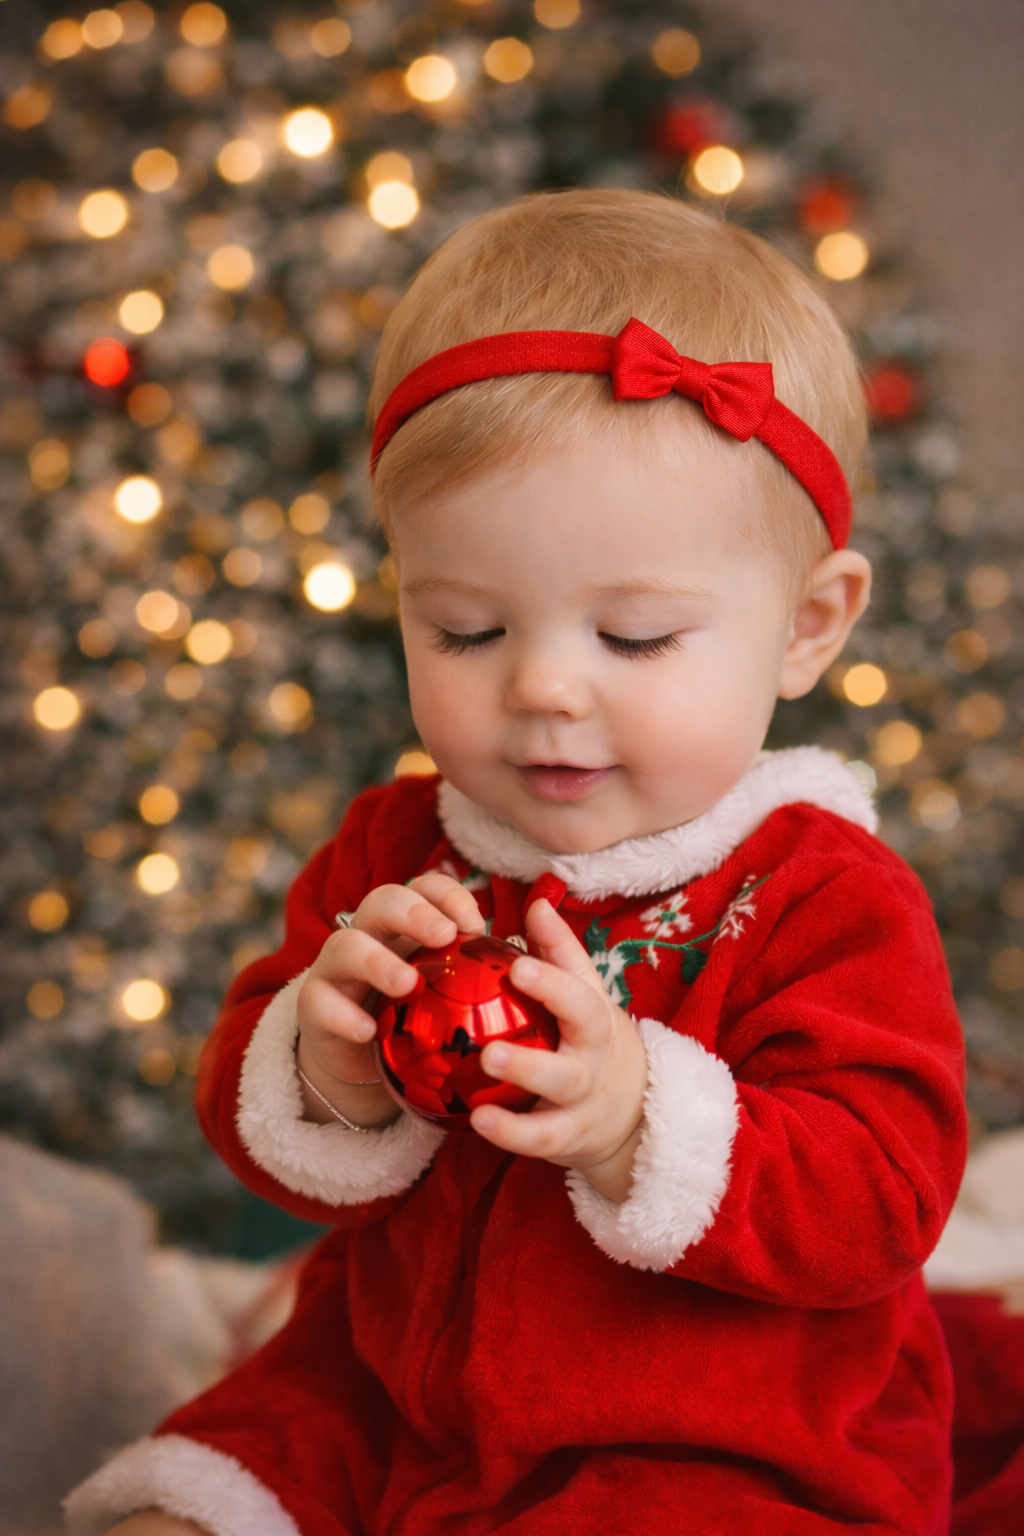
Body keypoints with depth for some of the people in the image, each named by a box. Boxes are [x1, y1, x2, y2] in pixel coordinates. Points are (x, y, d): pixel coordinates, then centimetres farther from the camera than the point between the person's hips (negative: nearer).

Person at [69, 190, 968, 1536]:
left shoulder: (826, 900, -15)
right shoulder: (393, 855, 0)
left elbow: (877, 1199, -22)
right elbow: (245, 1112, 3)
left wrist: (638, 1123, -36)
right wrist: (326, 1070, -21)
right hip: (391, 1399, 5)